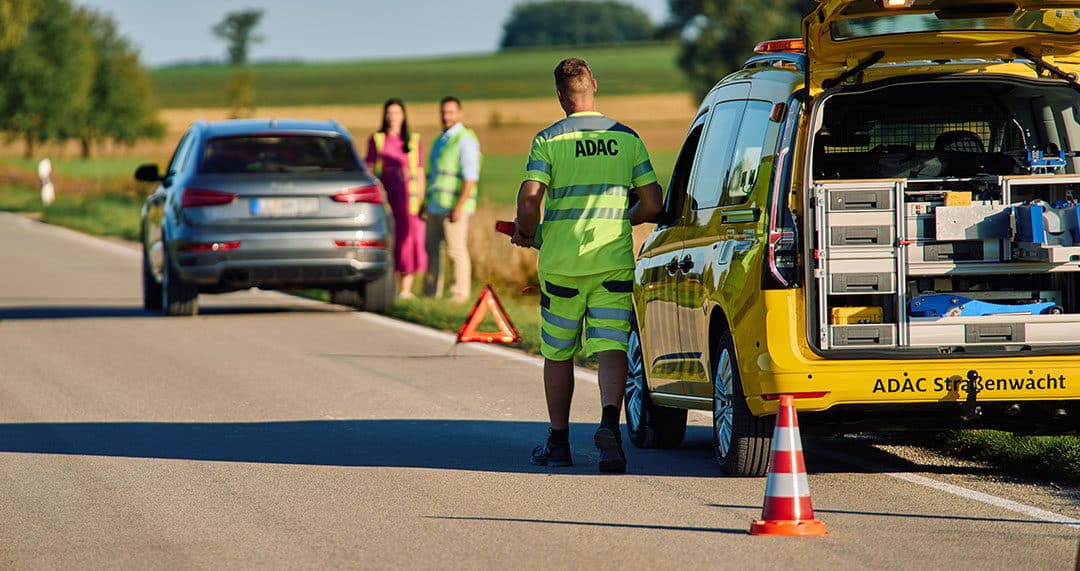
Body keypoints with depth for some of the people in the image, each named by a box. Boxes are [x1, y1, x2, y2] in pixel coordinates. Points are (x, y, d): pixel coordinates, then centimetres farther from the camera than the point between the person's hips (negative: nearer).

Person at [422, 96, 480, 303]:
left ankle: (460, 294, -4)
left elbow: (470, 177, -15)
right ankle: (431, 293, 14)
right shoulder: (441, 140, 20)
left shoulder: (465, 140, -7)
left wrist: (459, 206, -22)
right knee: (432, 248, 8)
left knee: (456, 250, -7)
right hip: (436, 206, 8)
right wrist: (426, 203, 22)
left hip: (454, 207, -8)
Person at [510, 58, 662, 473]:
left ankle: (559, 442, 19)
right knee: (612, 350, -5)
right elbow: (652, 204, 5)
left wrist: (526, 232, 7)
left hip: (561, 263, -1)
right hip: (614, 262, 1)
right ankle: (609, 420, -30)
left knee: (557, 354, 12)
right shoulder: (627, 138, 6)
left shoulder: (549, 140, -4)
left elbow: (529, 202, -14)